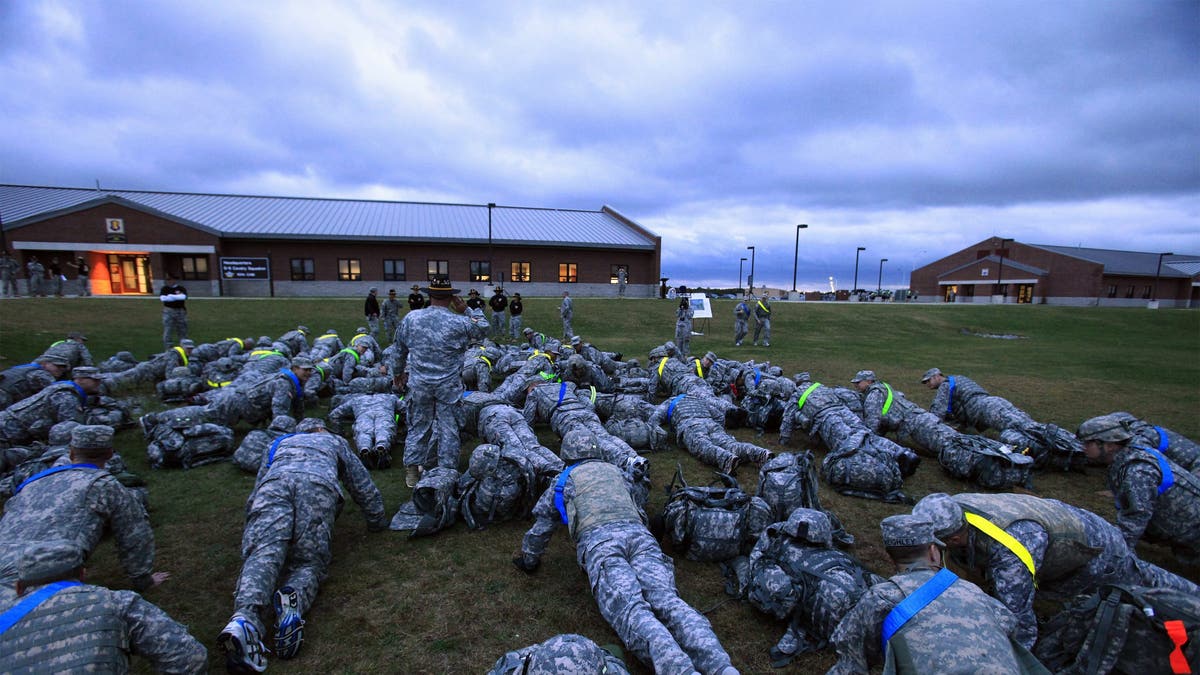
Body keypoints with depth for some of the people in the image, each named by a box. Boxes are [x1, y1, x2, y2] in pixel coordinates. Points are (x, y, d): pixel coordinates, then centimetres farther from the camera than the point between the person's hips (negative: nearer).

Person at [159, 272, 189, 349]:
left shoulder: (181, 289, 2)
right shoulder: (165, 288, 5)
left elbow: (183, 297, -18)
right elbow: (162, 298, -11)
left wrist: (170, 296, -14)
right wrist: (177, 297, -14)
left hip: (180, 311, 0)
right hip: (168, 311, 0)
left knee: (182, 330, 9)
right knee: (167, 331, -3)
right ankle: (168, 350, 1)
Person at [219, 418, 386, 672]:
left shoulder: (279, 443, 47)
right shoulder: (335, 441, 41)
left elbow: (254, 495, 45)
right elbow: (364, 487, 39)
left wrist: (252, 528, 59)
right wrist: (377, 522, 50)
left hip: (275, 483, 2)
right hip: (318, 484, -1)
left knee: (261, 555, -15)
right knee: (308, 561, 1)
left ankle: (245, 617, -45)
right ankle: (293, 598, -33)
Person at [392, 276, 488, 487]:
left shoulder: (411, 318, -3)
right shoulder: (459, 323, -12)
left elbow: (400, 350, 10)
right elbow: (483, 329, 7)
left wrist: (400, 371, 25)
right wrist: (467, 310, 6)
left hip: (419, 384, 2)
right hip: (449, 385, -2)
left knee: (418, 426, 17)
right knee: (448, 428, 10)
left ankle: (412, 470, 24)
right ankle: (448, 470, 20)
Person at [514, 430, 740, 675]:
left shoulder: (563, 482, 27)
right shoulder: (616, 472, 36)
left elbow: (538, 531, 31)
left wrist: (529, 562, 48)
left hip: (598, 541, -3)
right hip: (639, 534, 4)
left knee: (633, 612, -22)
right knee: (668, 601, -15)